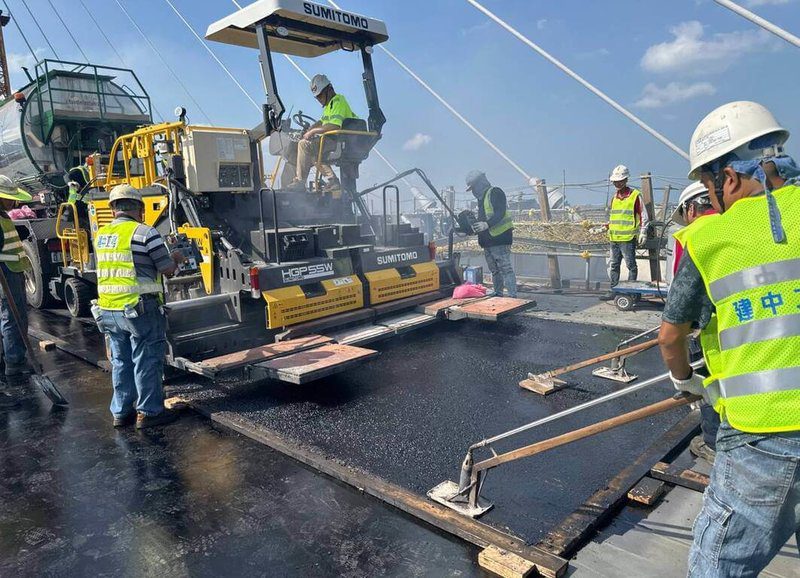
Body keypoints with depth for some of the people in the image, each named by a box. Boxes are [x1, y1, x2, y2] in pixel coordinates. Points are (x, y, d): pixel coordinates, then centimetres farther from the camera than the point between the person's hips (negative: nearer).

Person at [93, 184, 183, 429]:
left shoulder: (100, 236, 9)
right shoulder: (144, 232, -12)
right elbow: (167, 269, -8)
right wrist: (176, 259, 13)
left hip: (108, 310, 7)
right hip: (140, 309, -6)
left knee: (120, 361, 16)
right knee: (147, 361, 4)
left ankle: (121, 412, 24)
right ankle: (148, 412, 11)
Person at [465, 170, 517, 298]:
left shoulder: (495, 192, -8)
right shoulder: (481, 198, 22)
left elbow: (500, 213, -21)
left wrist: (486, 224, -32)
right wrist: (470, 228, 17)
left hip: (500, 237, -10)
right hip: (488, 240, 10)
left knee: (505, 268, -12)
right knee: (494, 270, 13)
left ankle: (513, 296, -12)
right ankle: (498, 295, 20)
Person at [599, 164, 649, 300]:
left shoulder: (635, 195, -4)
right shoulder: (615, 197, 16)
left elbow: (644, 216, -5)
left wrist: (643, 232, -11)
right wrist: (605, 227, 12)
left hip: (628, 238, -7)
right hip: (614, 238, 7)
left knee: (631, 265, 2)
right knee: (613, 265, 10)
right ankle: (613, 291, 17)